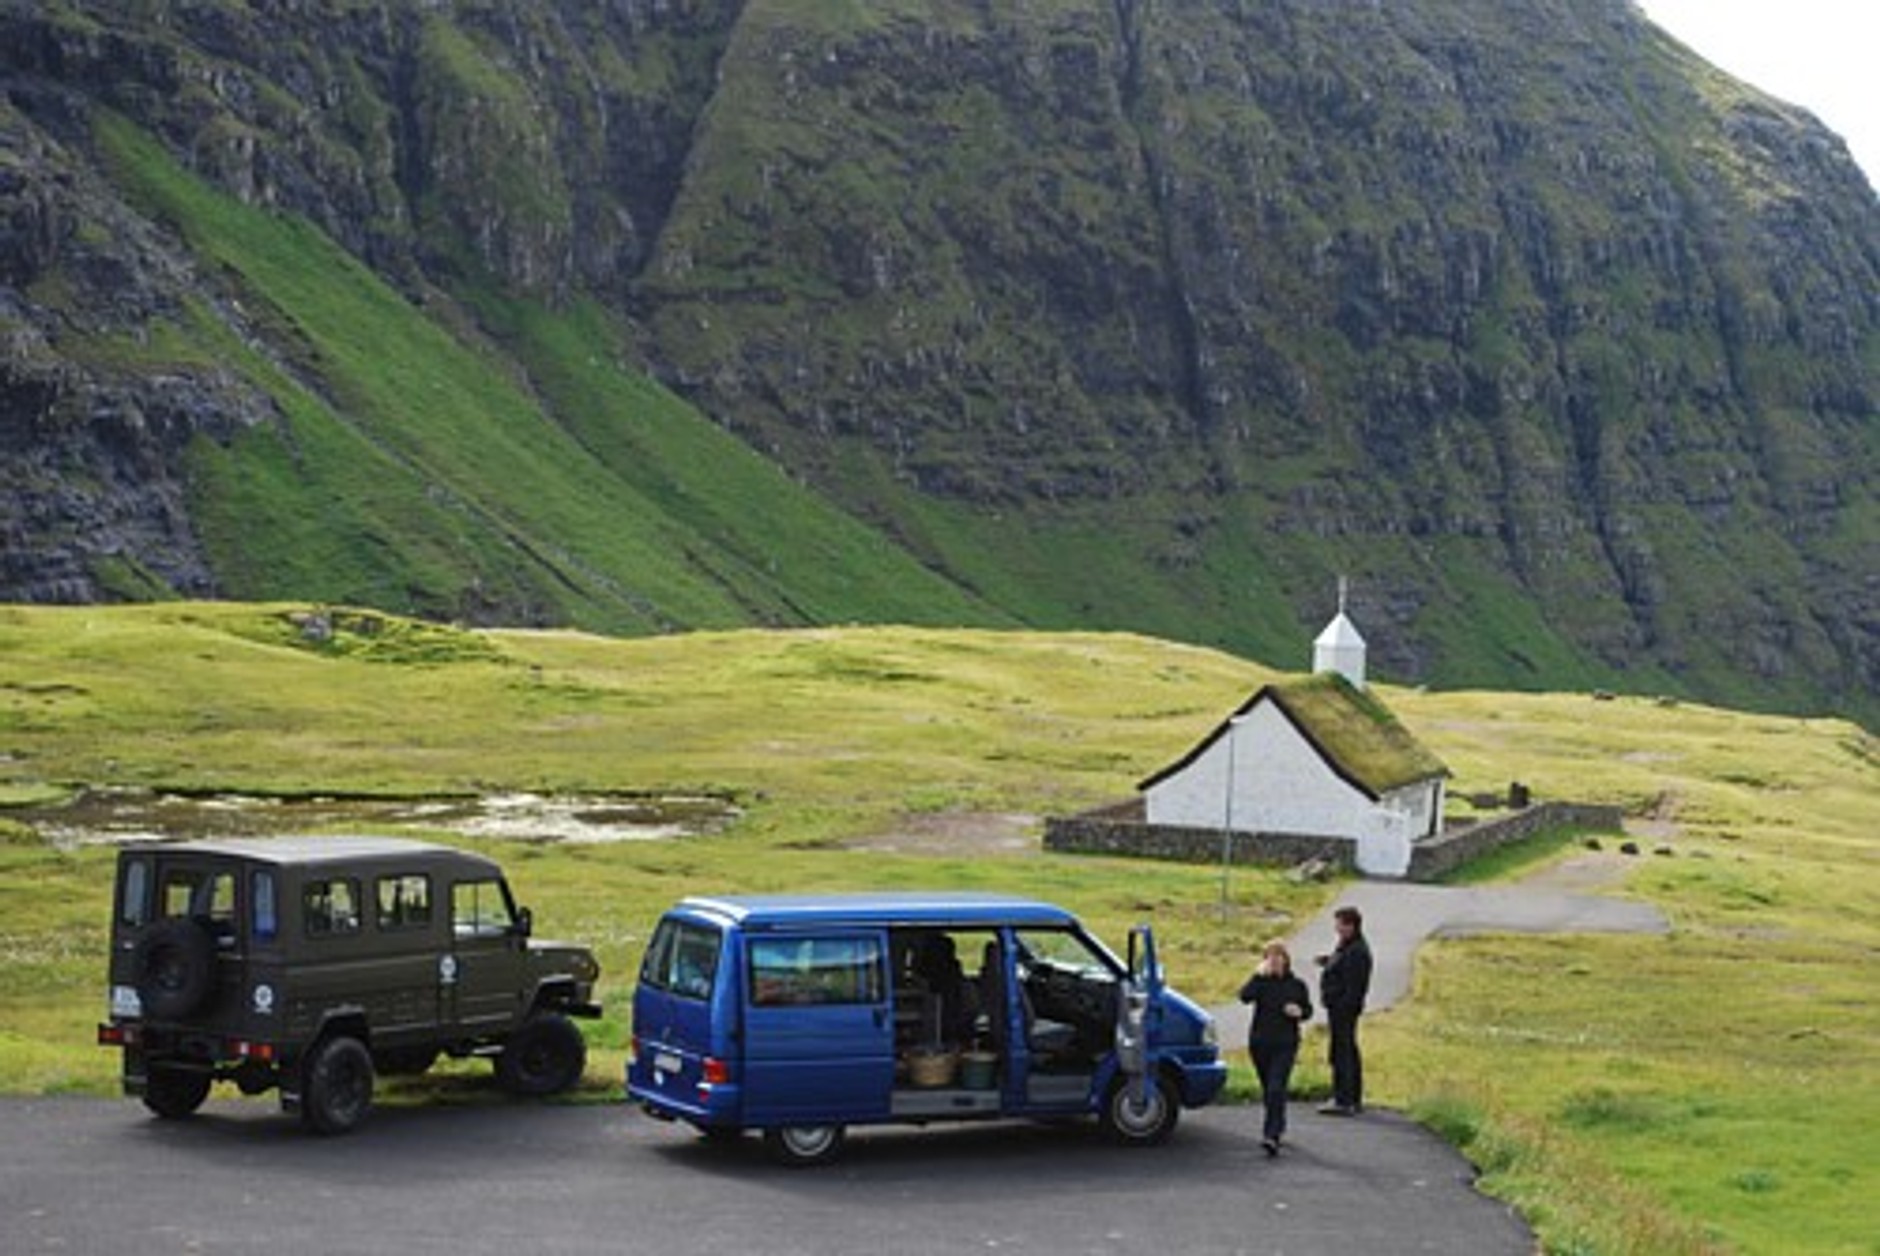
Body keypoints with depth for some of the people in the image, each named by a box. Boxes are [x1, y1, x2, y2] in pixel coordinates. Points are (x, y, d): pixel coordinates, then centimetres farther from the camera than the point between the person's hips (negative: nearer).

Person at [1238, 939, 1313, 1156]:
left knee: (1276, 1089, -15)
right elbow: (1245, 996, -19)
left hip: (1285, 1044, -2)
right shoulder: (1260, 982, -1)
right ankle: (1278, 1126, 34)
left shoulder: (1296, 985, 2)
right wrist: (1259, 975, -22)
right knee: (1268, 1089, 13)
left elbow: (1308, 1010, 13)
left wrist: (1300, 1012, -9)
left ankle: (1272, 1135, -21)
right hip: (1260, 1043, 2)